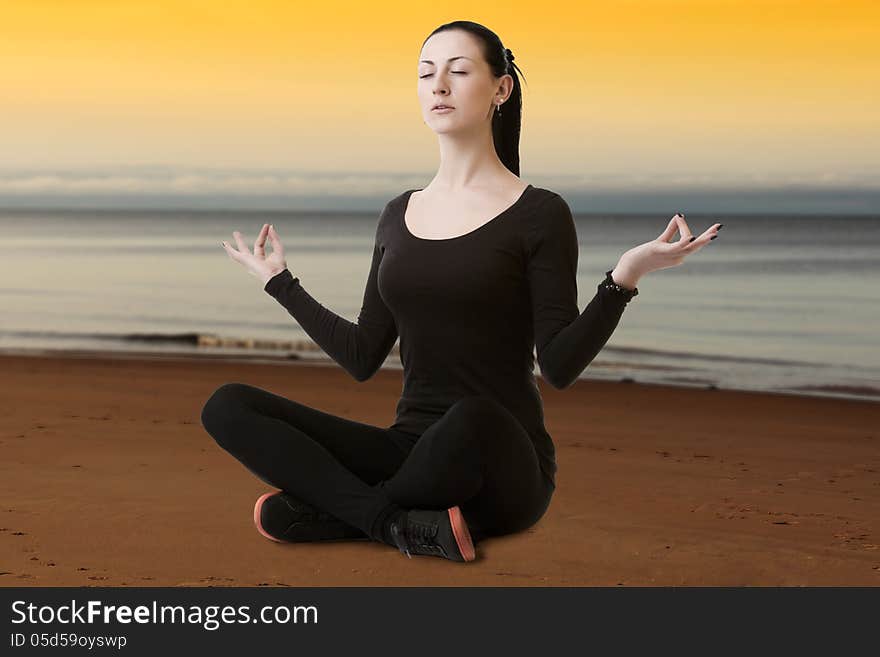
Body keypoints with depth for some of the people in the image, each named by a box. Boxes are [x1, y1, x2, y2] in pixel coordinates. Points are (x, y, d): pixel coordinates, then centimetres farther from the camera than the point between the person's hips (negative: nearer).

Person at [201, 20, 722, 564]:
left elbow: (560, 365, -9)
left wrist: (626, 276, -21)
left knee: (471, 418, -42)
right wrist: (281, 282, 22)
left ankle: (330, 510, -16)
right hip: (408, 450, 5)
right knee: (228, 407, -13)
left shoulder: (539, 214, -3)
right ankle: (400, 524, -23)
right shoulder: (399, 216, 13)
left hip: (502, 472, -5)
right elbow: (363, 357, 13)